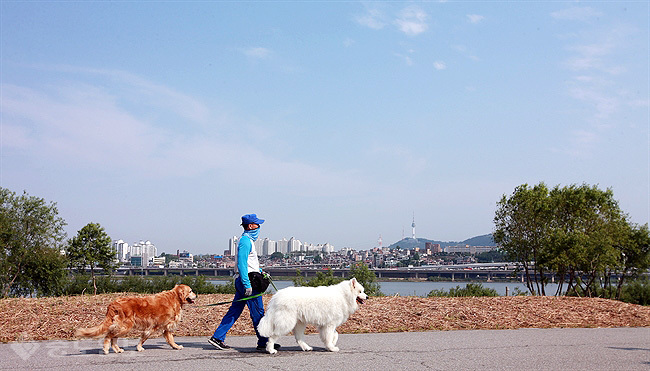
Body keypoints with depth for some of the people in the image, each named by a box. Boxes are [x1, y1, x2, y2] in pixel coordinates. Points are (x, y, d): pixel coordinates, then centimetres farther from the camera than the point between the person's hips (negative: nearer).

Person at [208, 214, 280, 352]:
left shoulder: (248, 240, 18)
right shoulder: (245, 240, -14)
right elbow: (241, 264, -21)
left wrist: (260, 271, 24)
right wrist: (247, 285, -23)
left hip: (242, 282, 10)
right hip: (246, 280, -10)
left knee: (234, 311, 11)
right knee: (258, 312, -4)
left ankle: (217, 337, 11)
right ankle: (263, 343, 2)